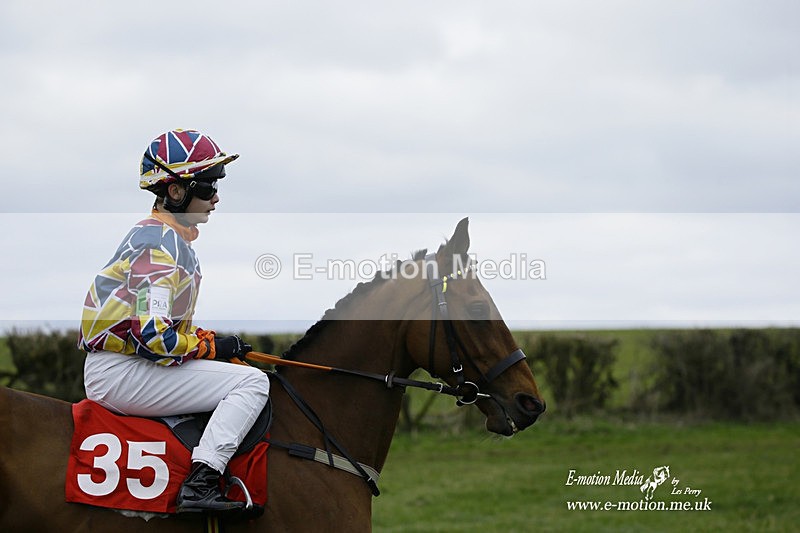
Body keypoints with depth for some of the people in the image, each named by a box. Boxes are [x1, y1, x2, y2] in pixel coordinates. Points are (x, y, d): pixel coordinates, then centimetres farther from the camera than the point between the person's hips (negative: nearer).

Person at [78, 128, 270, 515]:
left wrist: (211, 340, 7)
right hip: (120, 373, -11)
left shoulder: (161, 236, 17)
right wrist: (212, 347, -12)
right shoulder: (161, 245, -16)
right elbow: (153, 335, -25)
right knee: (252, 382, -16)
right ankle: (200, 481, -27)